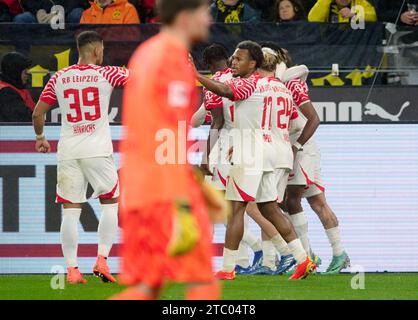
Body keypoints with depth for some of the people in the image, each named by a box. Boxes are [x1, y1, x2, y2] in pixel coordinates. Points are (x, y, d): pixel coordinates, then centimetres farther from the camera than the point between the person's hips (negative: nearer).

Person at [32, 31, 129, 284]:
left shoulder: (59, 78, 6)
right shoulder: (106, 74, -3)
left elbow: (38, 113, 10)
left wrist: (40, 137, 28)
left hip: (68, 152, 2)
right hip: (98, 150, -2)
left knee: (70, 211, 4)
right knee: (110, 204, 11)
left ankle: (72, 269, -1)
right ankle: (102, 260, -1)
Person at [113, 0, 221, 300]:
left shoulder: (144, 54, 18)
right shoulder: (176, 61, -11)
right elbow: (174, 138, -18)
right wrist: (183, 209, -21)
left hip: (136, 190, 9)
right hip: (169, 190, -9)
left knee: (146, 290, 8)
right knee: (204, 285, -3)